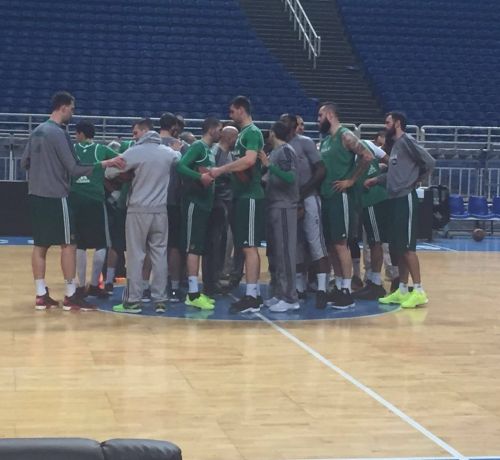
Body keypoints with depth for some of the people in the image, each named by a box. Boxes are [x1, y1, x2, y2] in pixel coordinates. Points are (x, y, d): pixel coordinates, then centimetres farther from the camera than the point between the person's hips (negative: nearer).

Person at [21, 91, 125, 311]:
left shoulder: (37, 131, 11)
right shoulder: (59, 133, -14)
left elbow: (24, 163, 17)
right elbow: (74, 169, -18)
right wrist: (105, 164, -17)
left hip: (36, 195, 8)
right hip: (55, 196, -8)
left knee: (40, 245, 9)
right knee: (68, 244, -1)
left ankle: (41, 295, 10)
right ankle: (71, 296, 1)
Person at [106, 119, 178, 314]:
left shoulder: (135, 152, -9)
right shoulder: (169, 152, 6)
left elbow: (110, 172, -7)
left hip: (138, 210, -4)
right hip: (160, 210, 4)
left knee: (135, 256, 1)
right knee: (160, 255, 7)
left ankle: (133, 300, 1)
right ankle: (160, 300, 9)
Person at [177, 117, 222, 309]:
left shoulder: (210, 150, 18)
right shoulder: (198, 146, -9)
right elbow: (181, 166, -22)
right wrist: (200, 177, -30)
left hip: (205, 203, 9)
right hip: (194, 202, -9)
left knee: (199, 248, 10)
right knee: (193, 248, -9)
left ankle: (195, 290, 15)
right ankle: (193, 294, -10)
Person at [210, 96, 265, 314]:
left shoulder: (253, 132, -10)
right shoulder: (243, 133, 19)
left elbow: (249, 160, -25)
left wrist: (221, 169, -19)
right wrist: (224, 172, 10)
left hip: (250, 196, -10)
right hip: (242, 195, 10)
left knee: (250, 246, -9)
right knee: (248, 247, 10)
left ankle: (251, 296, -9)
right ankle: (255, 293, 15)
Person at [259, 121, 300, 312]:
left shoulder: (286, 151, -11)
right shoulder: (274, 152, 16)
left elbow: (290, 178, -24)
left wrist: (269, 165, -28)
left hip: (284, 207, -9)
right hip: (273, 206, 9)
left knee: (285, 252, -9)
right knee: (274, 253, 11)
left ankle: (290, 297, -7)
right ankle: (279, 293, 17)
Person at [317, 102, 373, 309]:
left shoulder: (345, 136, -11)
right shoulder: (325, 139, 15)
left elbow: (367, 156, -21)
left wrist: (351, 180, -16)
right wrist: (318, 187, 12)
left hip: (340, 197, -9)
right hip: (326, 197, 9)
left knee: (340, 244, -8)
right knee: (331, 245, 10)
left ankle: (347, 291, -3)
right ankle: (338, 287, 18)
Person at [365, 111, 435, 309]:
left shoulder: (407, 141, -11)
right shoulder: (395, 145, 18)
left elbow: (429, 162, -17)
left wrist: (415, 180, -6)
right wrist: (376, 179, 18)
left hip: (406, 199, -10)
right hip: (396, 199, 10)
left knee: (407, 247, -9)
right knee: (397, 247, 10)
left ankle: (419, 291, -6)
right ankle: (403, 290, 16)